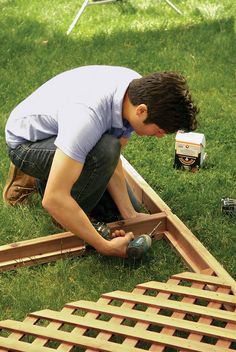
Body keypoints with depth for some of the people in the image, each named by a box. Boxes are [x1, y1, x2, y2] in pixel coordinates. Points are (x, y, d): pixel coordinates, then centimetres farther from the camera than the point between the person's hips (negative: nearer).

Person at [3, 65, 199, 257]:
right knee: (104, 150, -36)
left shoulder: (140, 90, -18)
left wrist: (129, 214, -14)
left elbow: (112, 162, -8)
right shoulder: (88, 115, -42)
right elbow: (53, 199, -42)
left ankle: (43, 182, 19)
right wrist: (105, 247, -34)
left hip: (69, 137, 7)